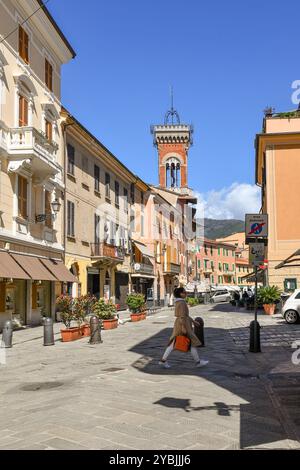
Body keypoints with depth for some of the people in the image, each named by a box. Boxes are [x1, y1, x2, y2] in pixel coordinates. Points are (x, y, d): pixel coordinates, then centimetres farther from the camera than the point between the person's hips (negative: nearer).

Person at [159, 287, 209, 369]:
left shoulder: (178, 302, 14)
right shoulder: (182, 302, -17)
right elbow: (182, 316, -22)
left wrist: (193, 321, 25)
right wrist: (184, 328, -23)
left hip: (178, 324, 10)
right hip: (183, 324, -10)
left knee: (174, 343, 9)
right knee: (193, 342, 2)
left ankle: (163, 360, 6)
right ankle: (198, 362, 12)